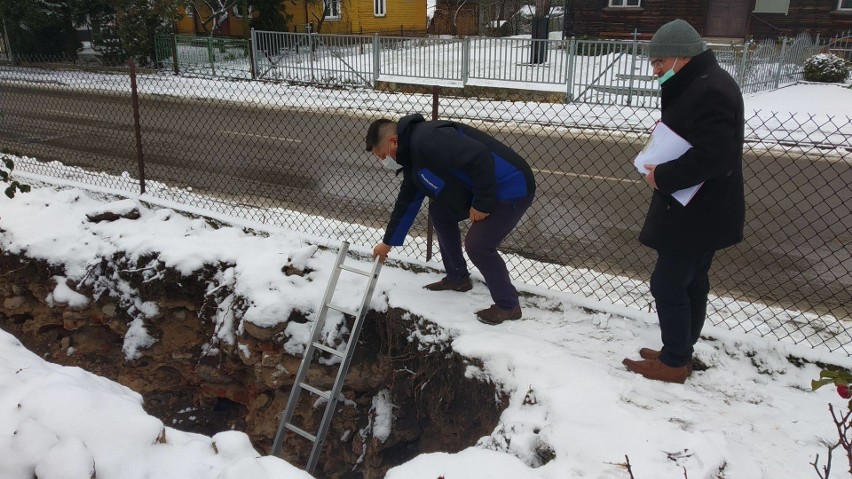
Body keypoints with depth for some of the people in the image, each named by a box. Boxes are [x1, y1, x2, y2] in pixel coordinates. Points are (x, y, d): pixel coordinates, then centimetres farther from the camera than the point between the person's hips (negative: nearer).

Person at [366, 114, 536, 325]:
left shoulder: (427, 140, -24)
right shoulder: (413, 157, 10)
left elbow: (479, 157, -32)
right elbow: (407, 202, 21)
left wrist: (483, 203, -21)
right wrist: (388, 242, 28)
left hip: (511, 188, -10)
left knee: (477, 245, -17)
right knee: (439, 211, 15)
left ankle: (508, 305, 3)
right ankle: (457, 278, 26)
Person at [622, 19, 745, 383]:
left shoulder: (709, 91, -23)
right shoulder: (703, 83, 12)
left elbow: (714, 155, -30)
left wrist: (662, 176, -21)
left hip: (695, 214, -11)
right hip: (702, 210, 11)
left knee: (668, 285, -1)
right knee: (692, 283, 17)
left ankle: (674, 363, 12)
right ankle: (680, 353, 30)